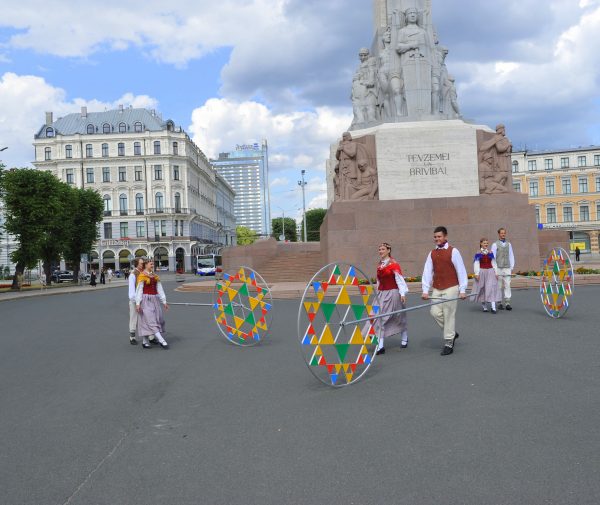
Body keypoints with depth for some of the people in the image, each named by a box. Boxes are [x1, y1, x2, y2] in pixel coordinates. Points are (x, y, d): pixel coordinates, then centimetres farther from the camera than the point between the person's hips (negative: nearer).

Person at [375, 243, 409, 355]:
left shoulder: (393, 264, -10)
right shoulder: (379, 265, 9)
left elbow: (400, 279, -14)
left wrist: (402, 293, -20)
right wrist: (378, 292, 21)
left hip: (393, 293, -6)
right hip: (382, 294, 6)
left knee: (399, 317, 10)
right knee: (379, 317, -7)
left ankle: (405, 339, 34)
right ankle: (380, 345, -8)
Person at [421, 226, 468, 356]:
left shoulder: (453, 251, -5)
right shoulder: (432, 253, 9)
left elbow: (461, 271, -5)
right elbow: (427, 272, 6)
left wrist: (462, 290, -8)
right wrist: (425, 290, 0)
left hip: (451, 288, -5)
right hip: (437, 289, 5)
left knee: (449, 315, -2)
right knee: (435, 312, -1)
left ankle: (448, 344, 8)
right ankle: (451, 333, 22)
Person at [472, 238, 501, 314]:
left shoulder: (490, 253, 8)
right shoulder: (478, 253, -1)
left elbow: (493, 263, 11)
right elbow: (476, 264, -4)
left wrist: (496, 273, 7)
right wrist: (477, 273, -11)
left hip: (490, 272, 2)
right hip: (482, 272, -2)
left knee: (492, 288, -8)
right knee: (482, 289, 3)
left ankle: (493, 307, -13)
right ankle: (484, 306, 16)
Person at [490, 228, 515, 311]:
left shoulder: (509, 244, 13)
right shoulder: (495, 244, 3)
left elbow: (511, 256, 14)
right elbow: (493, 257, 1)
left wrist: (512, 268, 9)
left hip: (507, 268, 2)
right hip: (498, 268, -2)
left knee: (507, 285, -4)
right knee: (499, 286, 1)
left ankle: (507, 303, -4)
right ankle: (500, 303, 8)